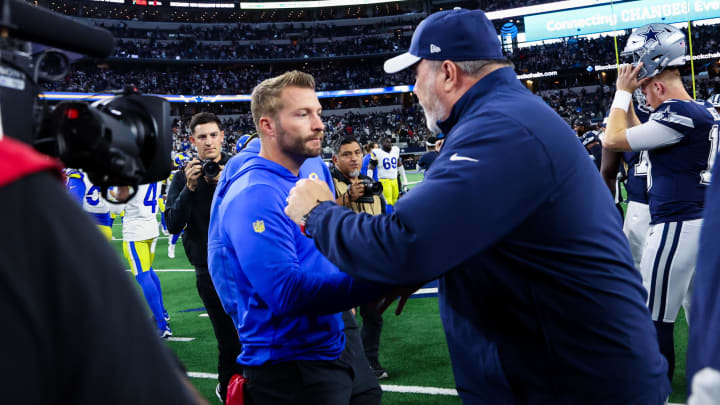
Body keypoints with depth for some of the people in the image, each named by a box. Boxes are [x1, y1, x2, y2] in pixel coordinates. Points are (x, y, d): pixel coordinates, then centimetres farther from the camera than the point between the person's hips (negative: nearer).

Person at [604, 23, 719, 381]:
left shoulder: (680, 114, -19)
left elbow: (614, 140, -16)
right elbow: (637, 135, 23)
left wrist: (623, 92, -6)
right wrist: (627, 95, 15)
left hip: (677, 227, -10)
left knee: (655, 320, 2)